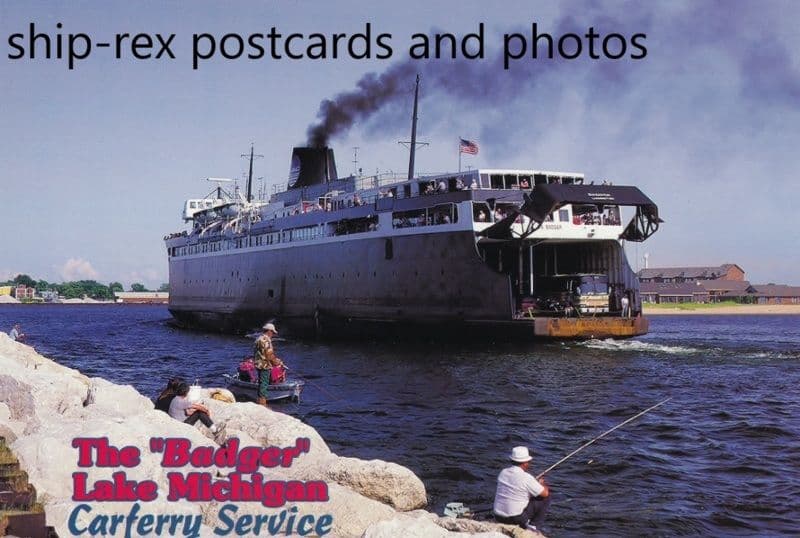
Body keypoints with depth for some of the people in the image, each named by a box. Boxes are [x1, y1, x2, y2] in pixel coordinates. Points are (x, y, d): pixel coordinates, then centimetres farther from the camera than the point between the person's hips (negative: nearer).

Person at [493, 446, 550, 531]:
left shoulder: (503, 472, 3)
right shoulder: (526, 478, -17)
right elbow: (545, 493, -7)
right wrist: (542, 484, 16)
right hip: (516, 518, -6)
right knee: (545, 498, 6)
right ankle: (533, 525, 7)